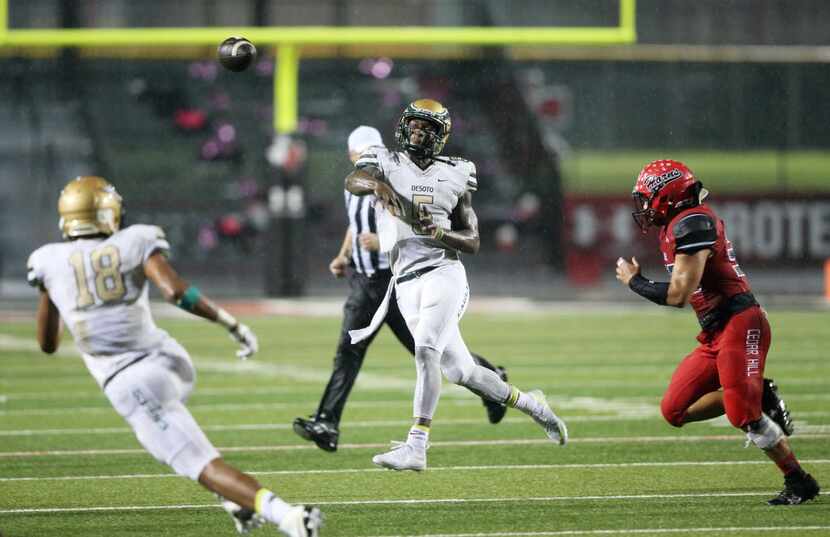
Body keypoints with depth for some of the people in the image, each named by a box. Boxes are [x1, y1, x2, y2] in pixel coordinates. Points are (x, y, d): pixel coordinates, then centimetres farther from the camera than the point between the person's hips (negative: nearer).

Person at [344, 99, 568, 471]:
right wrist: (376, 184, -37)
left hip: (443, 273, -3)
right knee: (460, 371, 8)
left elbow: (472, 242, 7)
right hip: (406, 283, 3)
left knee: (426, 350, -24)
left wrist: (440, 232, -13)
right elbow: (353, 181, -15)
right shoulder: (386, 163, 9)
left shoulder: (454, 175, 8)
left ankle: (416, 448, -27)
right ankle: (528, 404, 30)